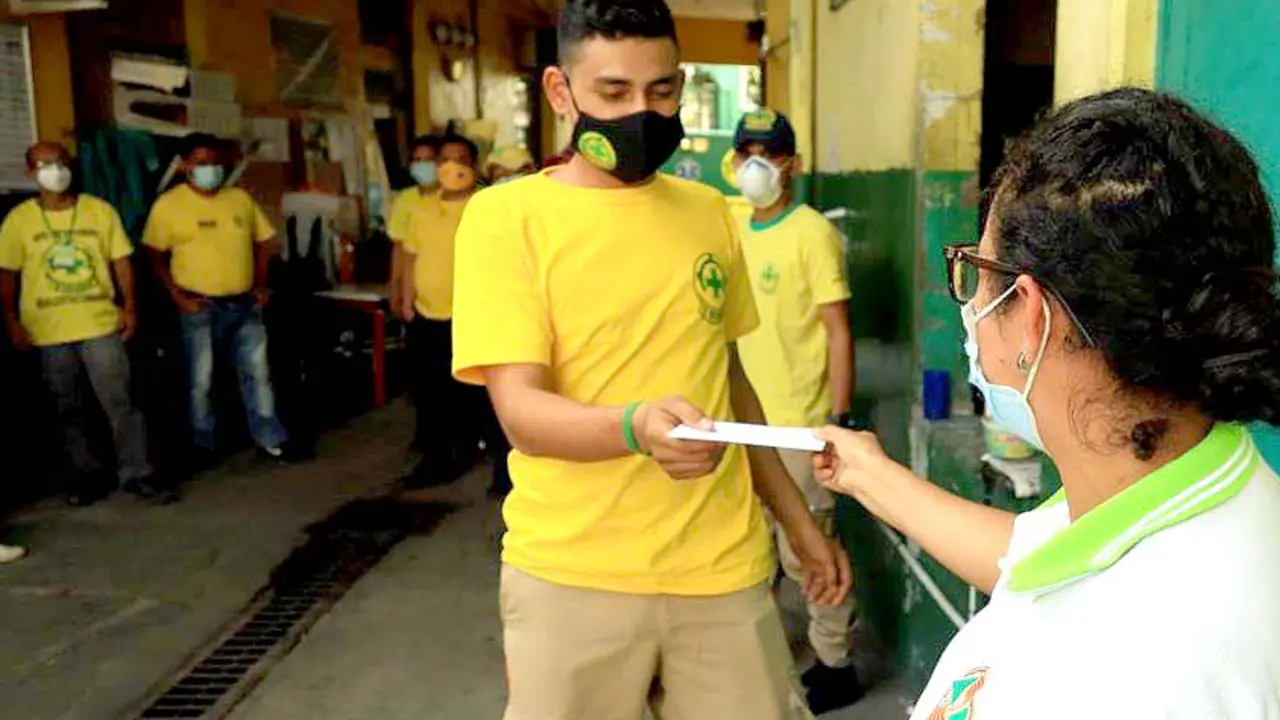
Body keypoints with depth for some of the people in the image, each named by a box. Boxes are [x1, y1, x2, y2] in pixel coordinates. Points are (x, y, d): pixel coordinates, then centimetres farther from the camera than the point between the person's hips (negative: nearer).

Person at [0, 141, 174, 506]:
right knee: (68, 408, 10)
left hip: (101, 324, -1)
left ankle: (136, 473, 3)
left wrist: (130, 307, -4)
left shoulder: (100, 211, 2)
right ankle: (88, 474, 21)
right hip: (48, 330, 1)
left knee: (119, 401, -3)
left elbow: (121, 261, 4)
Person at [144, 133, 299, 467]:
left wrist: (261, 284, 5)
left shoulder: (240, 198, 6)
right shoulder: (169, 204, -5)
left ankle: (271, 440, 16)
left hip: (244, 304, 4)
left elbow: (262, 242, 14)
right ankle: (204, 447, 19)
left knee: (257, 373, 8)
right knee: (201, 381, 5)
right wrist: (177, 295, -10)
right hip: (200, 308, -3)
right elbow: (156, 256, -2)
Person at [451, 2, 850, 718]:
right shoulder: (506, 215, -7)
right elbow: (521, 412, -15)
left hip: (723, 564, 4)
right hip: (573, 572, -3)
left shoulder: (708, 211, 8)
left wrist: (798, 518, 16)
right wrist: (637, 426, -33)